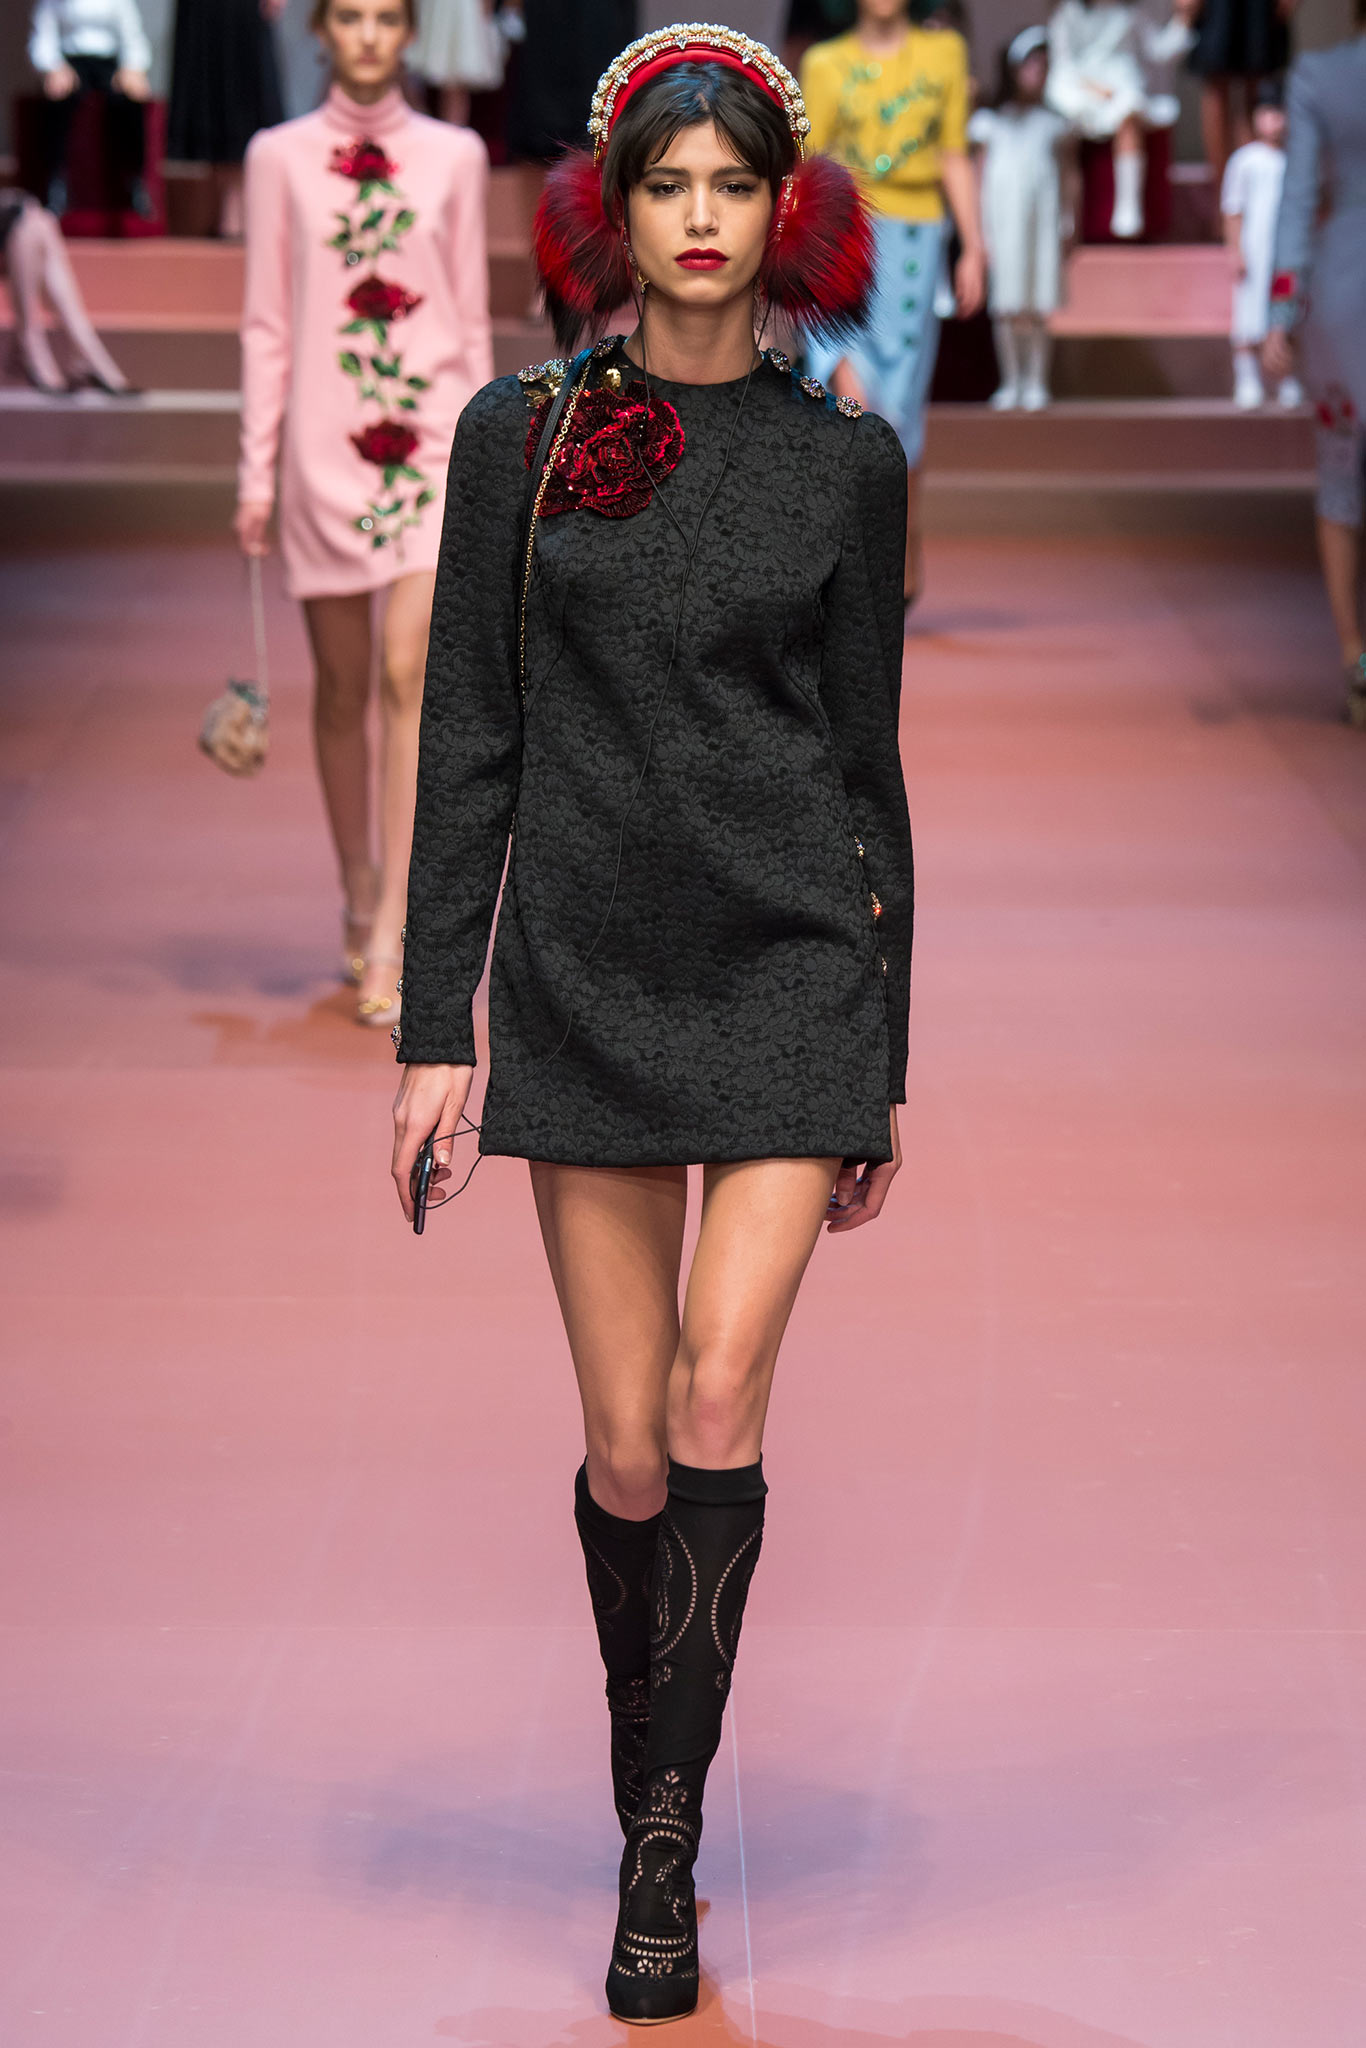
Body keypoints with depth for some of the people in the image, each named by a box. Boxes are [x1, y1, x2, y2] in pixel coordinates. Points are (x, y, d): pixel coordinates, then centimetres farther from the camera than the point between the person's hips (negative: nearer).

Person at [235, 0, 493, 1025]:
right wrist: (256, 471, 3)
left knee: (408, 674, -13)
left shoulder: (454, 156, 7)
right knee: (343, 683, 8)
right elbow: (267, 325, 6)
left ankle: (391, 937, -14)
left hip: (430, 438, -1)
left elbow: (472, 320, 10)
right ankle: (359, 903, 24)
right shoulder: (280, 158, 5)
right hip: (325, 440, 1)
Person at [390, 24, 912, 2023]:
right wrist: (435, 1028, -1)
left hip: (793, 966, 0)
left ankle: (665, 1833, 0)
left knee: (720, 1401, -12)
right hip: (586, 974, 1)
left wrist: (883, 1062, 8)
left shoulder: (846, 460, 4)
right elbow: (470, 741, 4)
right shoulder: (523, 435, 3)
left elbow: (865, 756, 8)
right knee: (628, 1445, 3)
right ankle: (655, 1810, 24)